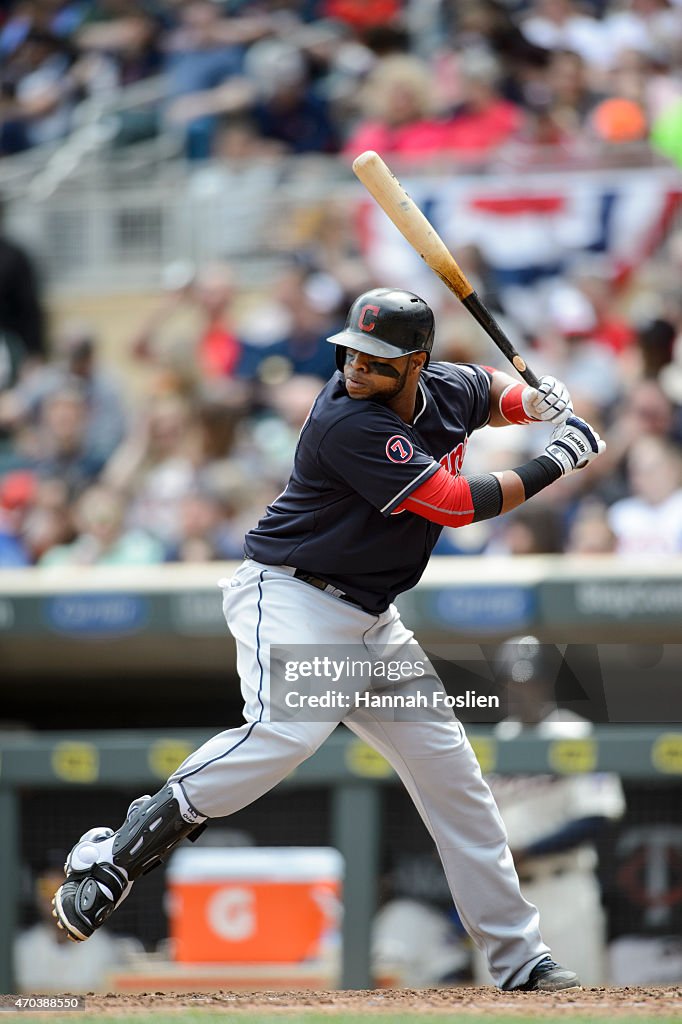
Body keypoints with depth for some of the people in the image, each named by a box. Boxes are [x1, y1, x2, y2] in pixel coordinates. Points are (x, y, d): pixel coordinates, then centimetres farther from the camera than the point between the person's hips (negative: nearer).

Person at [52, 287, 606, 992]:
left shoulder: (446, 391, 2)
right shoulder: (348, 422, -23)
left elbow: (495, 391, 27)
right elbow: (453, 504, -21)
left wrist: (541, 402, 3)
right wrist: (553, 466, -12)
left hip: (370, 620, 8)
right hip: (290, 598, -8)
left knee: (451, 771, 8)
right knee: (288, 729, -35)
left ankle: (516, 954, 17)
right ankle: (113, 854, -31)